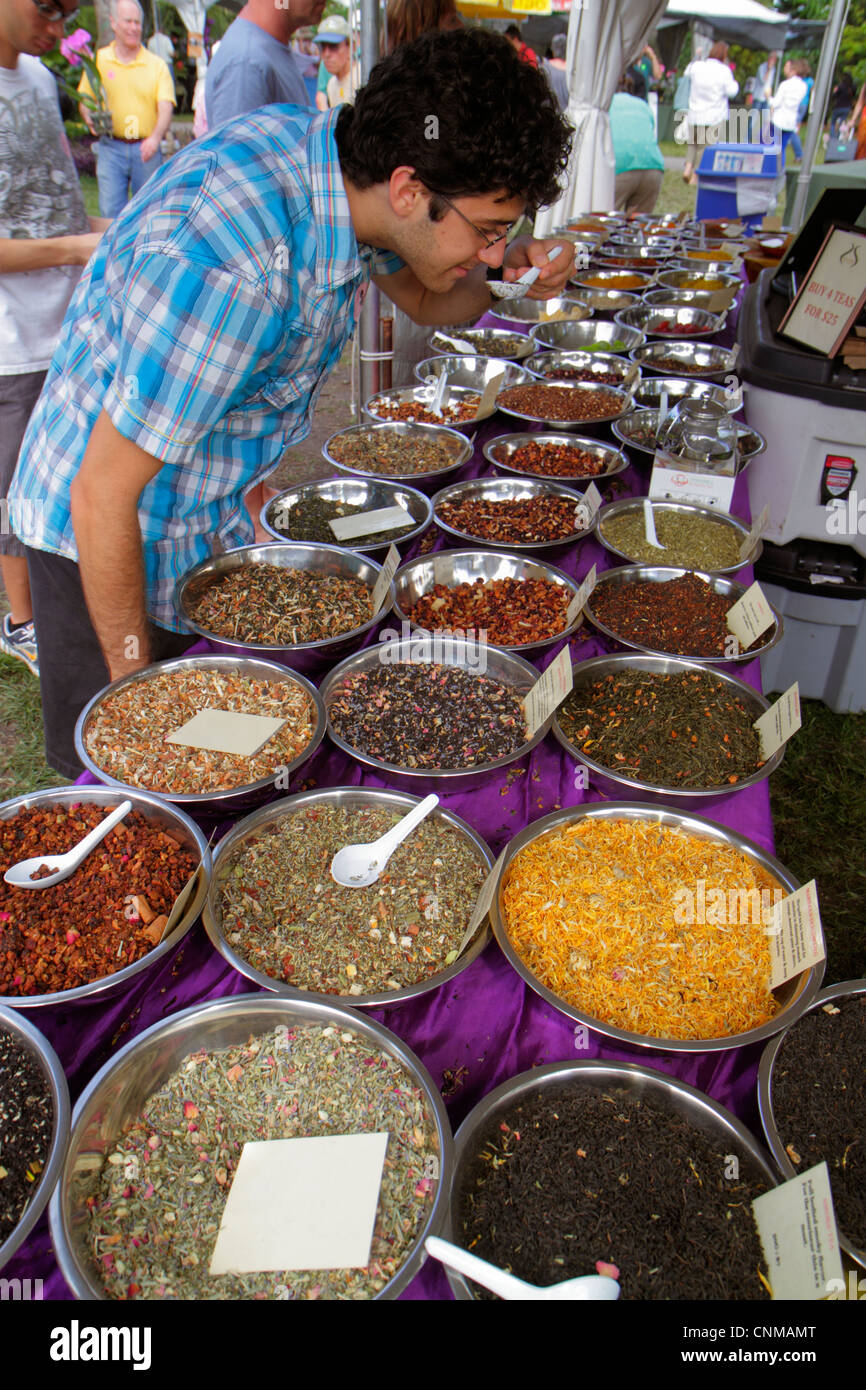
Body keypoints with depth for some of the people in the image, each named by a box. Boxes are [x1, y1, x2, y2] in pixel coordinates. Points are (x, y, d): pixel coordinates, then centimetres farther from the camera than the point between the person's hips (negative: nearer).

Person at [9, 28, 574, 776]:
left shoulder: (343, 164, -10)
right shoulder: (231, 266, -36)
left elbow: (427, 300, 11)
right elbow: (102, 496, -28)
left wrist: (507, 270, -12)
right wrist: (136, 683, -17)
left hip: (217, 519, 8)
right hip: (110, 541, -7)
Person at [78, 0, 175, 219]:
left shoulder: (157, 65, 5)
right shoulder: (98, 60, 7)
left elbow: (165, 107, -7)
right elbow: (85, 101, 13)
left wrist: (155, 137, -25)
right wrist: (91, 119, -11)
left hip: (147, 148, 0)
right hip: (111, 148, 0)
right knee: (111, 212, -6)